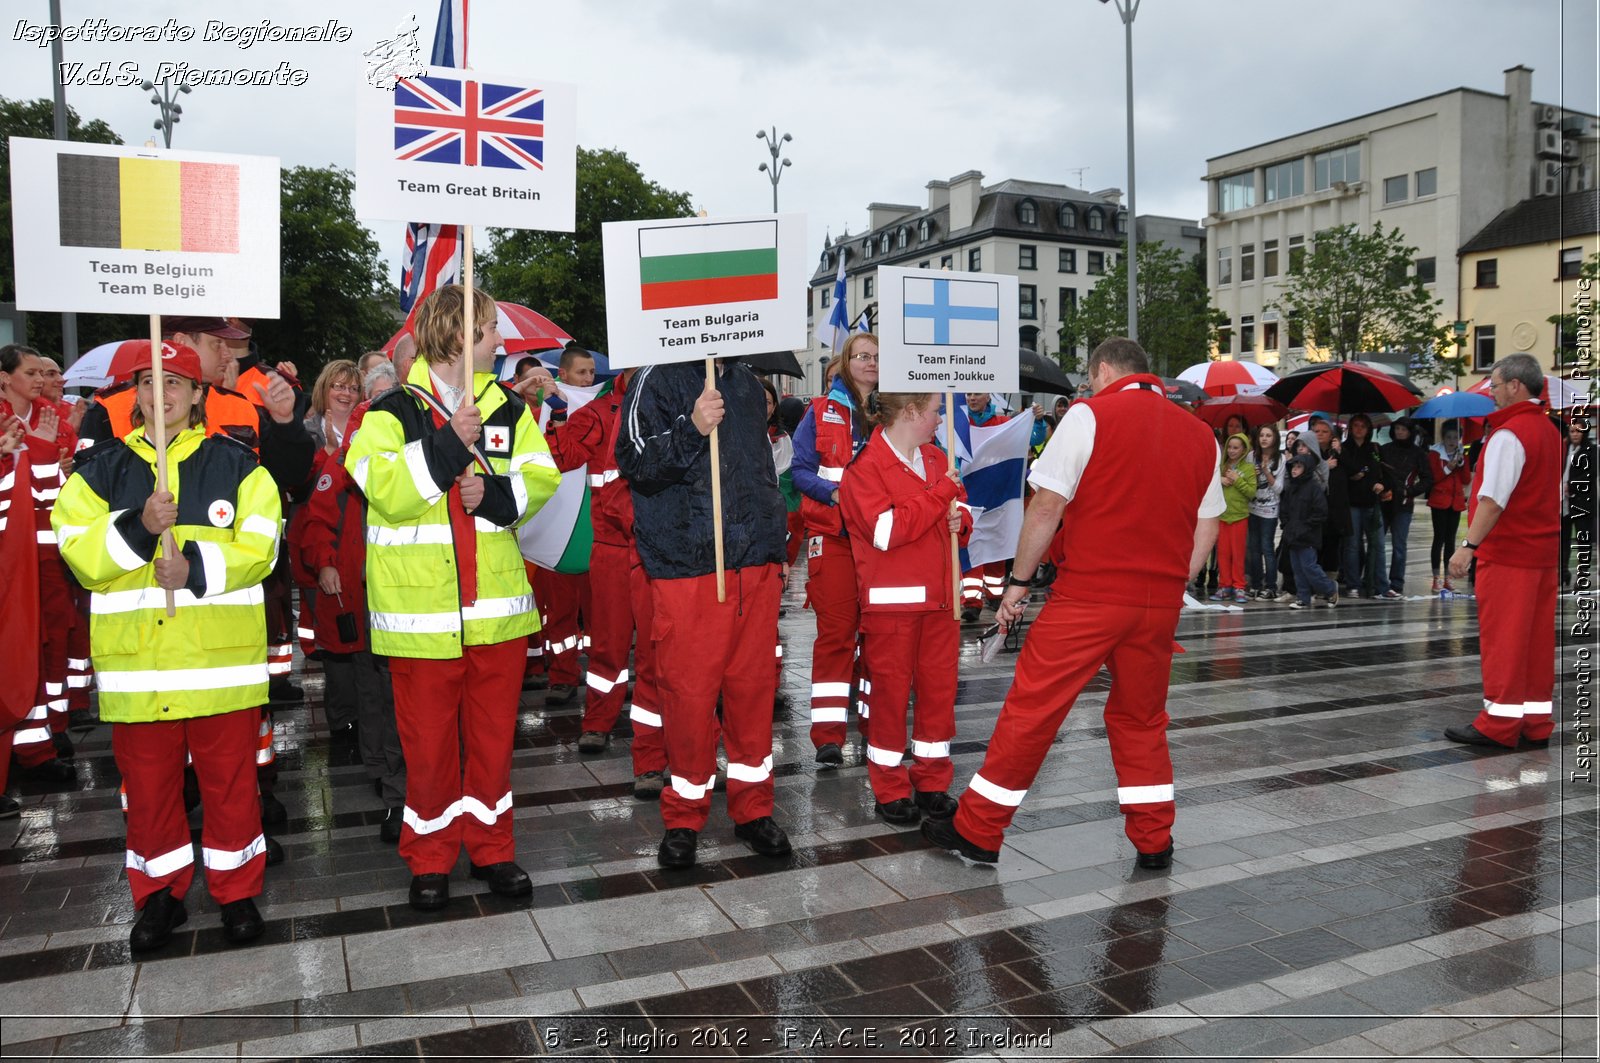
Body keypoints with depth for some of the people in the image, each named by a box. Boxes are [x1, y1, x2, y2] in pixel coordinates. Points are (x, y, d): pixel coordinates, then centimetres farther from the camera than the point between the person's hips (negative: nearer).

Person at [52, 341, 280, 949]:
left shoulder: (237, 465, 4)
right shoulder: (100, 469, 9)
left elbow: (259, 547, -5)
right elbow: (80, 554, -1)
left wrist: (197, 568, -19)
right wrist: (138, 528, -18)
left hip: (223, 656, -2)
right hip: (136, 661, 2)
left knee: (230, 779, 6)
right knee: (148, 782, 12)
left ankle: (237, 889, 23)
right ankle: (159, 895, 29)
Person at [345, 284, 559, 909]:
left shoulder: (508, 410, 12)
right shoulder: (393, 412, -2)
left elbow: (541, 478, 5)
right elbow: (386, 491, -16)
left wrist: (495, 492, -13)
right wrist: (447, 446, -23)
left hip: (498, 605, 4)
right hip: (421, 611, -3)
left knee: (493, 733, 11)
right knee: (428, 740, 7)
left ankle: (491, 847, 27)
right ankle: (428, 858, 24)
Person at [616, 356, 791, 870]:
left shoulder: (746, 383, 18)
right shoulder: (658, 379, -2)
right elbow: (634, 462, -12)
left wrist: (775, 547, 23)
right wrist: (692, 429, -25)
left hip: (755, 564, 6)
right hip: (686, 570, -5)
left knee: (754, 687, 9)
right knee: (689, 692, -1)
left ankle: (753, 810, 24)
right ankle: (683, 819, 17)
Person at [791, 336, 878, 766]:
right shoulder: (822, 412, 5)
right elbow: (801, 469, 2)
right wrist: (834, 492, -14)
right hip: (832, 534, -2)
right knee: (835, 631, -4)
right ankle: (829, 735, -1)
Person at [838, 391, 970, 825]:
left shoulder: (936, 458, 14)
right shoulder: (865, 467, -10)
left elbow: (959, 507, 25)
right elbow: (886, 530, -21)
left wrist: (960, 517, 0)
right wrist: (941, 492, -17)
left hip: (939, 595, 7)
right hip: (893, 601, -7)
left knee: (939, 688, 10)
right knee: (891, 692, 2)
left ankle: (932, 784, 22)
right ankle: (890, 790, 14)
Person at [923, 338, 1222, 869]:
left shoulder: (1090, 415, -4)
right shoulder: (1201, 434, 11)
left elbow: (1047, 507, -9)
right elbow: (1206, 531, 14)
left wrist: (1019, 581, -1)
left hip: (1088, 594, -5)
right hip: (1160, 601, 5)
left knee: (1031, 708, 2)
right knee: (1141, 718, 19)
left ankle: (976, 831, 10)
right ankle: (1154, 841, 25)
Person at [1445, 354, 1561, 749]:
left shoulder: (1509, 434, -15)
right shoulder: (1550, 432, 16)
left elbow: (1494, 499, -22)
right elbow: (1555, 497, 21)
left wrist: (1469, 545, -21)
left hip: (1507, 553, -9)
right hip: (1543, 551, 9)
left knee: (1502, 638, -4)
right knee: (1538, 638, 10)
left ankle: (1499, 723, 0)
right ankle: (1537, 722, 16)